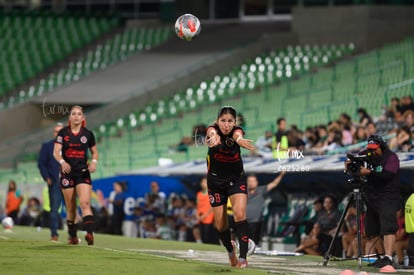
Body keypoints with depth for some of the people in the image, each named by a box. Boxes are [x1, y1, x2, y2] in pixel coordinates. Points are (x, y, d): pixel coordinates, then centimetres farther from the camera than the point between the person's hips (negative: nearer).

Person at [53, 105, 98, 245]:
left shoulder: (88, 134, 5)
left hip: (83, 172, 0)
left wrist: (94, 162, -7)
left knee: (85, 203, -18)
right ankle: (73, 236, 19)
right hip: (67, 172, 0)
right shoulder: (63, 133, 1)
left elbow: (94, 152, 15)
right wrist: (62, 162, -28)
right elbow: (56, 152, -7)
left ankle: (89, 233, -30)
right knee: (71, 208, 6)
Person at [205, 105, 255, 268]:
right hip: (215, 180, 1)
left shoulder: (237, 130, -20)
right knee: (220, 224, 4)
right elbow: (213, 134, -46)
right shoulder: (212, 129, -20)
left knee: (240, 214, -23)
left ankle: (243, 257, -21)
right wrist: (214, 138, -72)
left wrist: (239, 139, -72)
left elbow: (238, 135, -46)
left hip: (236, 179, -1)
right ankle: (230, 250, 34)